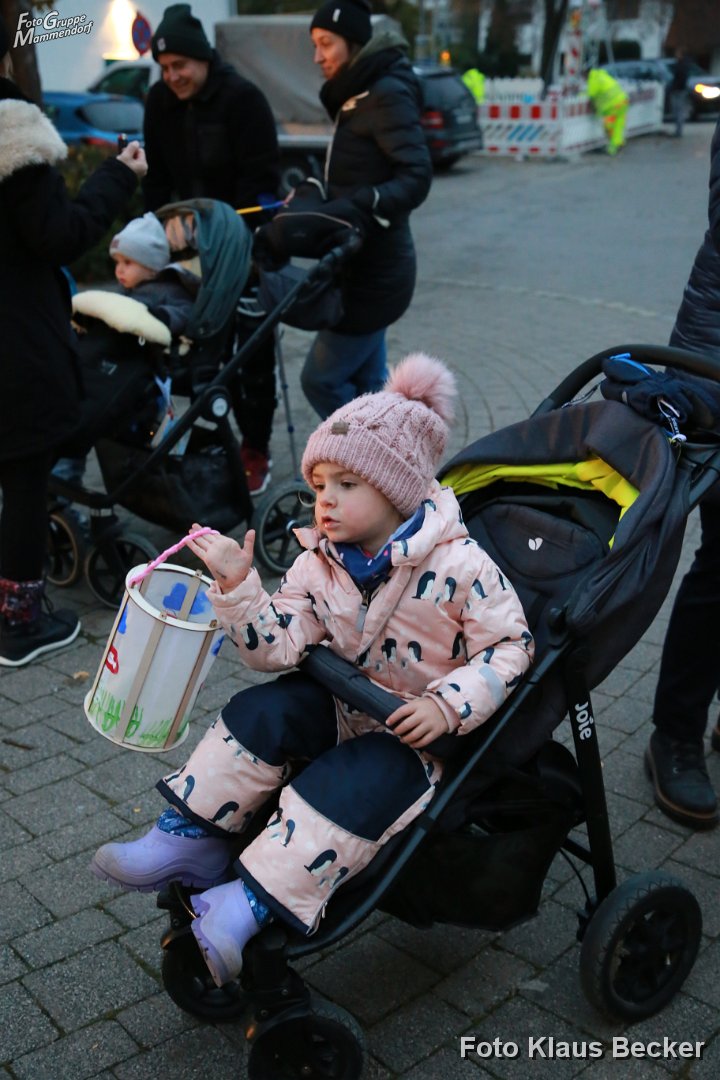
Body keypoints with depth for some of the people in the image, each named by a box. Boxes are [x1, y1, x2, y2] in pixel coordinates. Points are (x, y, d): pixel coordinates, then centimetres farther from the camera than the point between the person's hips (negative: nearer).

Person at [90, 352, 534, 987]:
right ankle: (186, 839, -7)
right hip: (342, 702, 6)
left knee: (357, 780, -31)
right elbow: (277, 645, -9)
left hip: (417, 731, -6)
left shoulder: (458, 566, -19)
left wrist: (446, 706, -24)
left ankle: (252, 901, -28)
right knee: (262, 713, -16)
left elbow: (510, 645, -14)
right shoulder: (321, 562, -3)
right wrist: (237, 585, -23)